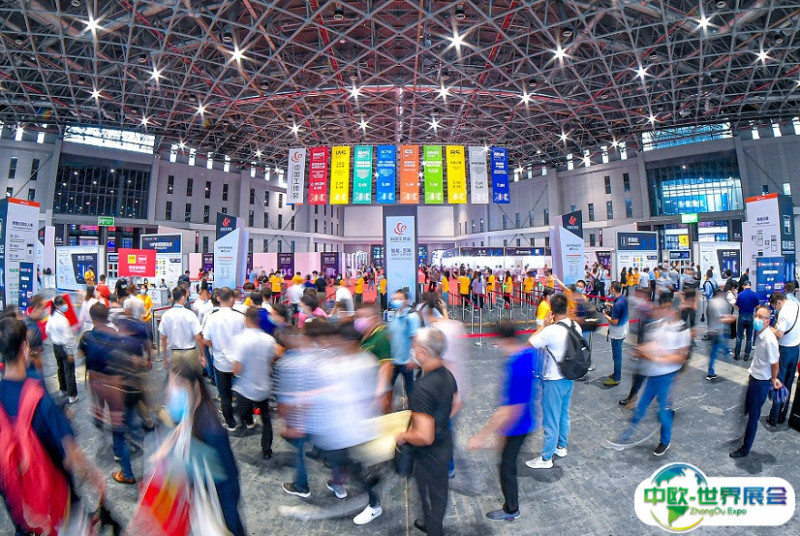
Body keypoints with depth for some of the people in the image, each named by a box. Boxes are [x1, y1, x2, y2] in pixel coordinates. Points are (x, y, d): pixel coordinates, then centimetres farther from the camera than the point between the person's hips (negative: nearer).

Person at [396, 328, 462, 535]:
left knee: (432, 496, 16)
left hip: (429, 454, -9)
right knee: (440, 490, 30)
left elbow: (424, 437, -36)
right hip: (445, 443, 9)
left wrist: (404, 436, -18)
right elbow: (457, 404, 9)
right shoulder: (447, 375, -9)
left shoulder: (422, 390, -37)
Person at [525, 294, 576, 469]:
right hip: (569, 377, 8)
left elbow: (530, 343, -16)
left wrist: (545, 325, -13)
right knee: (564, 414, 23)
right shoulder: (576, 327, -3)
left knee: (551, 419, 5)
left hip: (553, 380, -7)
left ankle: (546, 458, 18)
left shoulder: (551, 331, -27)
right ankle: (561, 446, 42)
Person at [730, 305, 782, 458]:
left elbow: (775, 364, -19)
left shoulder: (769, 340, -28)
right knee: (746, 410, 22)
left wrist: (773, 380, -3)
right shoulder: (760, 334, -2)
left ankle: (745, 449, 22)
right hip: (754, 378, 8)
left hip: (761, 383, -8)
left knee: (753, 416, 7)